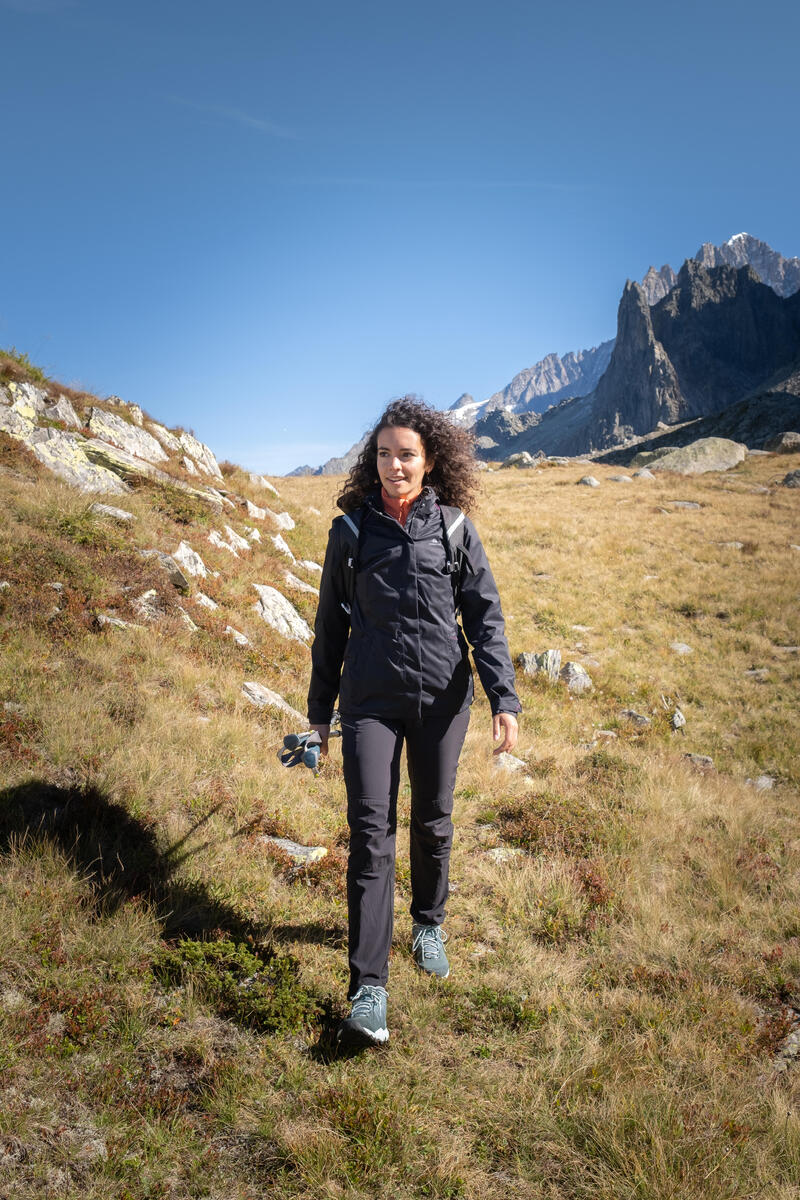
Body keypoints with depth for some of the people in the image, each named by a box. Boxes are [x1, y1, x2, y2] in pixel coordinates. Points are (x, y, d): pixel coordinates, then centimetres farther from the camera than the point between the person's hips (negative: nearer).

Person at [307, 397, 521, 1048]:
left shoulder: (455, 529, 2)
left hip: (443, 700, 1)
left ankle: (429, 925, 40)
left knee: (434, 822, 13)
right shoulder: (352, 529, 3)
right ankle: (369, 990, -4)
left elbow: (485, 617, 1)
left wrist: (505, 699, -9)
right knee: (371, 830, -7)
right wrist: (319, 710, 11)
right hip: (371, 701, -1)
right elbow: (331, 623, 9)